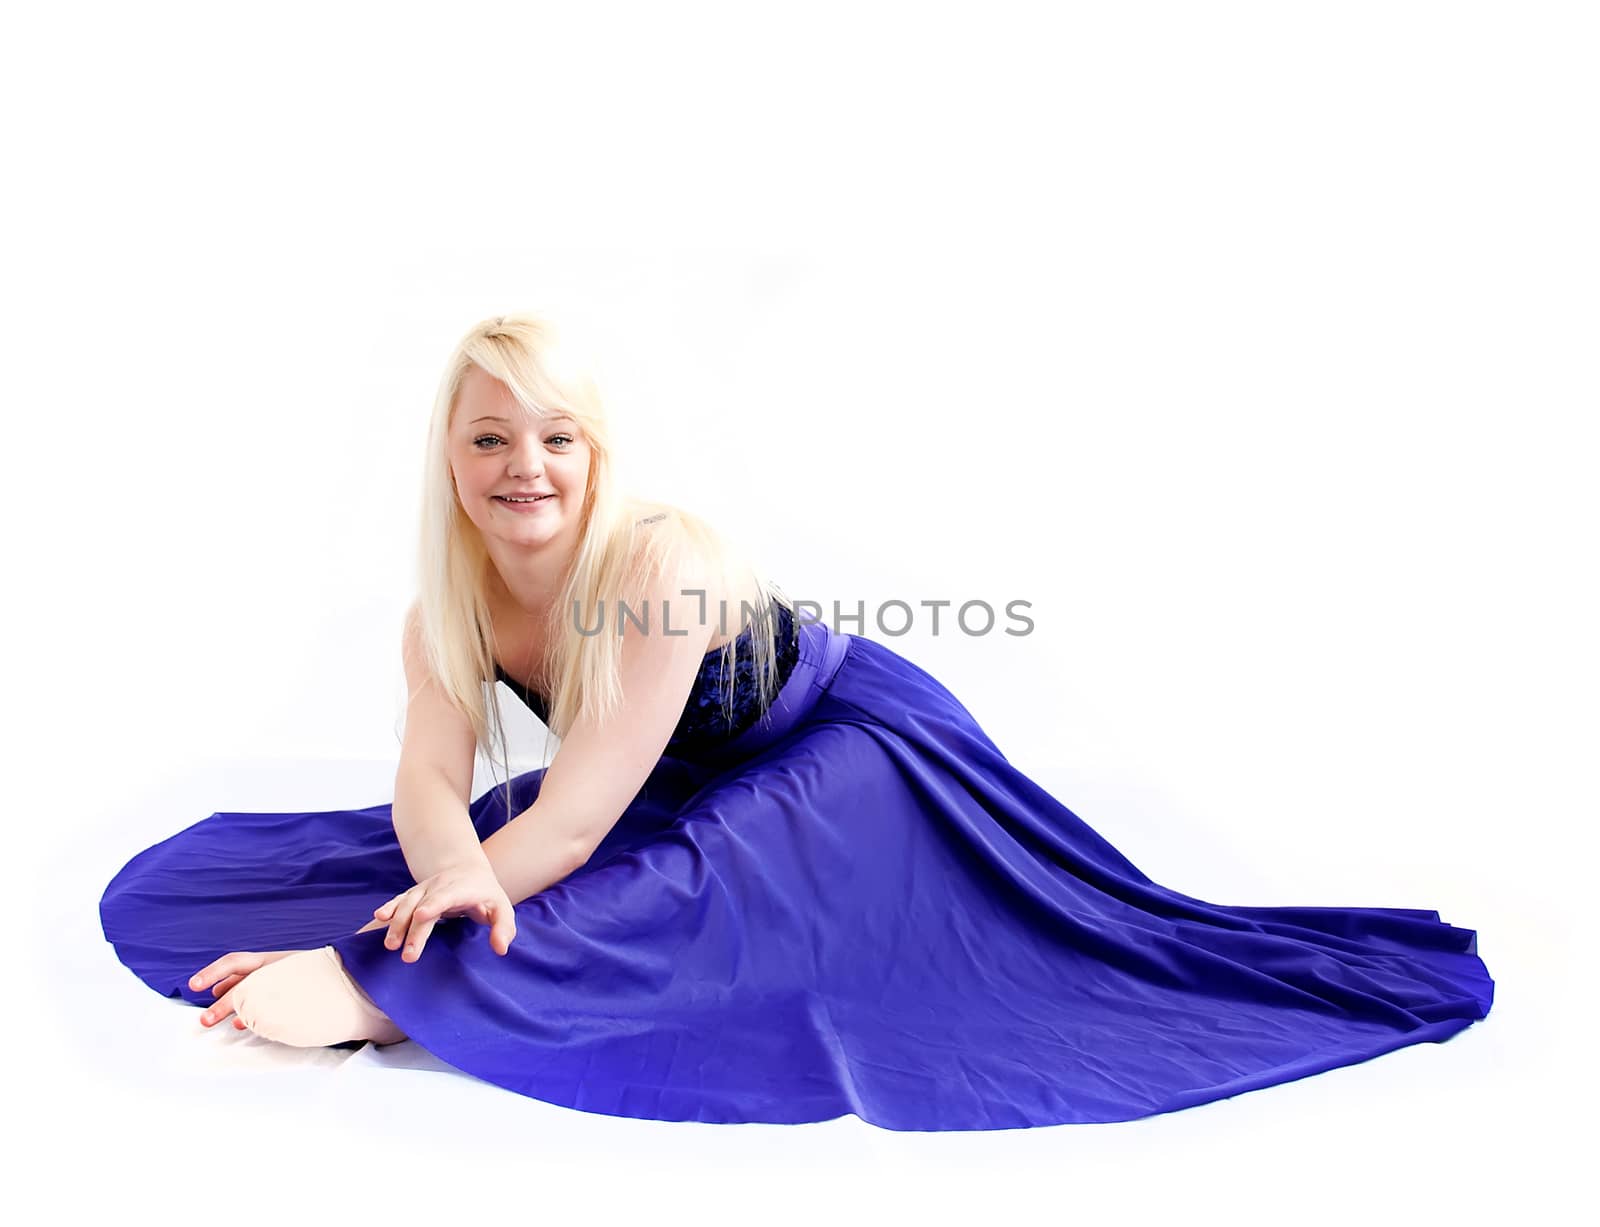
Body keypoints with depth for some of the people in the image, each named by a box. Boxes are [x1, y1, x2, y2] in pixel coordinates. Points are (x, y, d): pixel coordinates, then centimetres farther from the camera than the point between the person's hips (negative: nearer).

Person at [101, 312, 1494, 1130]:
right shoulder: (448, 602, -12)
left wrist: (365, 987, -37)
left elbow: (571, 826, -34)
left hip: (853, 755, -9)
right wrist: (455, 875, -45)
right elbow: (430, 789, -21)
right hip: (696, 792, 9)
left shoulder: (662, 562, -34)